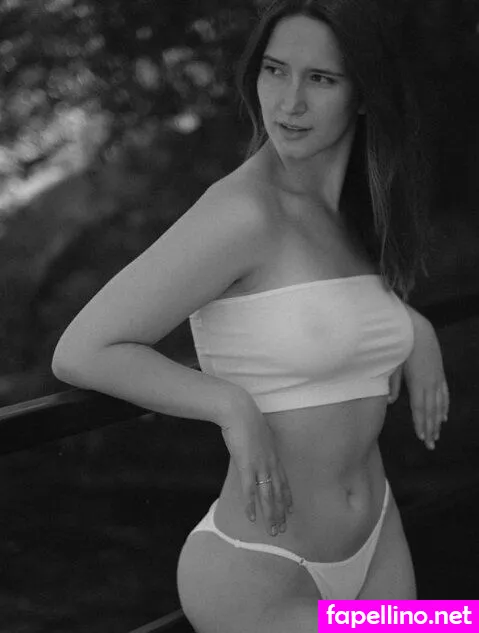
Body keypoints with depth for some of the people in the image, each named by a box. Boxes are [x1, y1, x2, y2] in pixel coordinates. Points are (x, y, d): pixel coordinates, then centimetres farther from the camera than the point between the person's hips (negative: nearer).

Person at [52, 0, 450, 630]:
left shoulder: (356, 211, 2)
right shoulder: (242, 210, -19)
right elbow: (82, 352, -18)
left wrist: (418, 331, 6)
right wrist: (233, 406, -26)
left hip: (375, 547, 7)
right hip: (259, 576, -7)